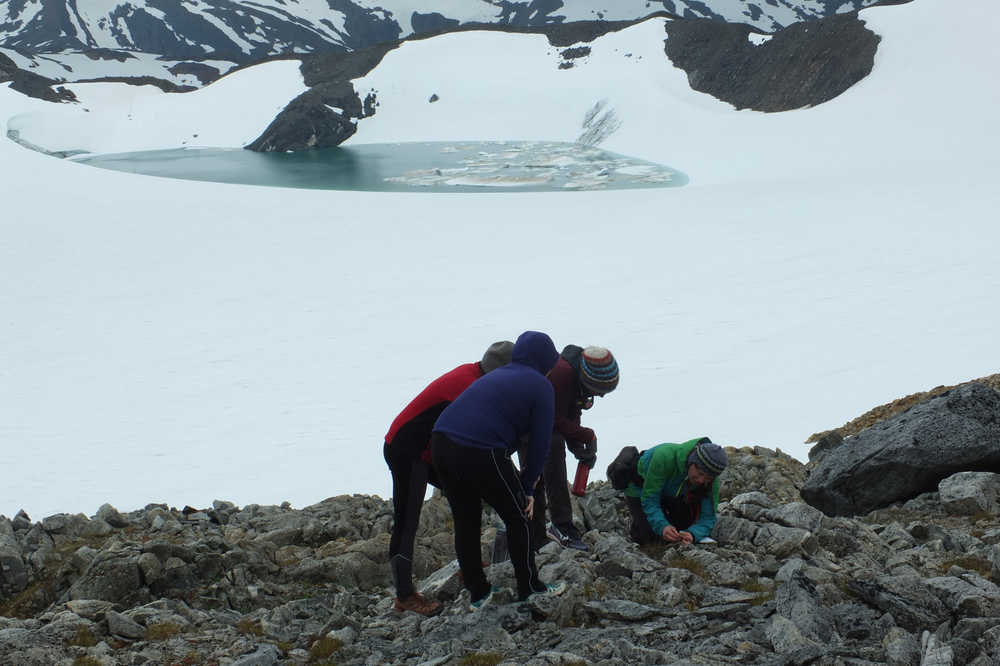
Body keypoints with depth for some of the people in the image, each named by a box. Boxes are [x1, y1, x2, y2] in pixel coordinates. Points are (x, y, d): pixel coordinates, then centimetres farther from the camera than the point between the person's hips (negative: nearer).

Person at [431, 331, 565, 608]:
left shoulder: (496, 376, 28)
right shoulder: (540, 386, 7)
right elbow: (540, 443, 3)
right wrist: (527, 487, 12)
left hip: (440, 444, 7)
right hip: (481, 454, -7)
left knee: (466, 521, 19)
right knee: (518, 518, 12)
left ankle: (477, 593, 29)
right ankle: (529, 588, 22)